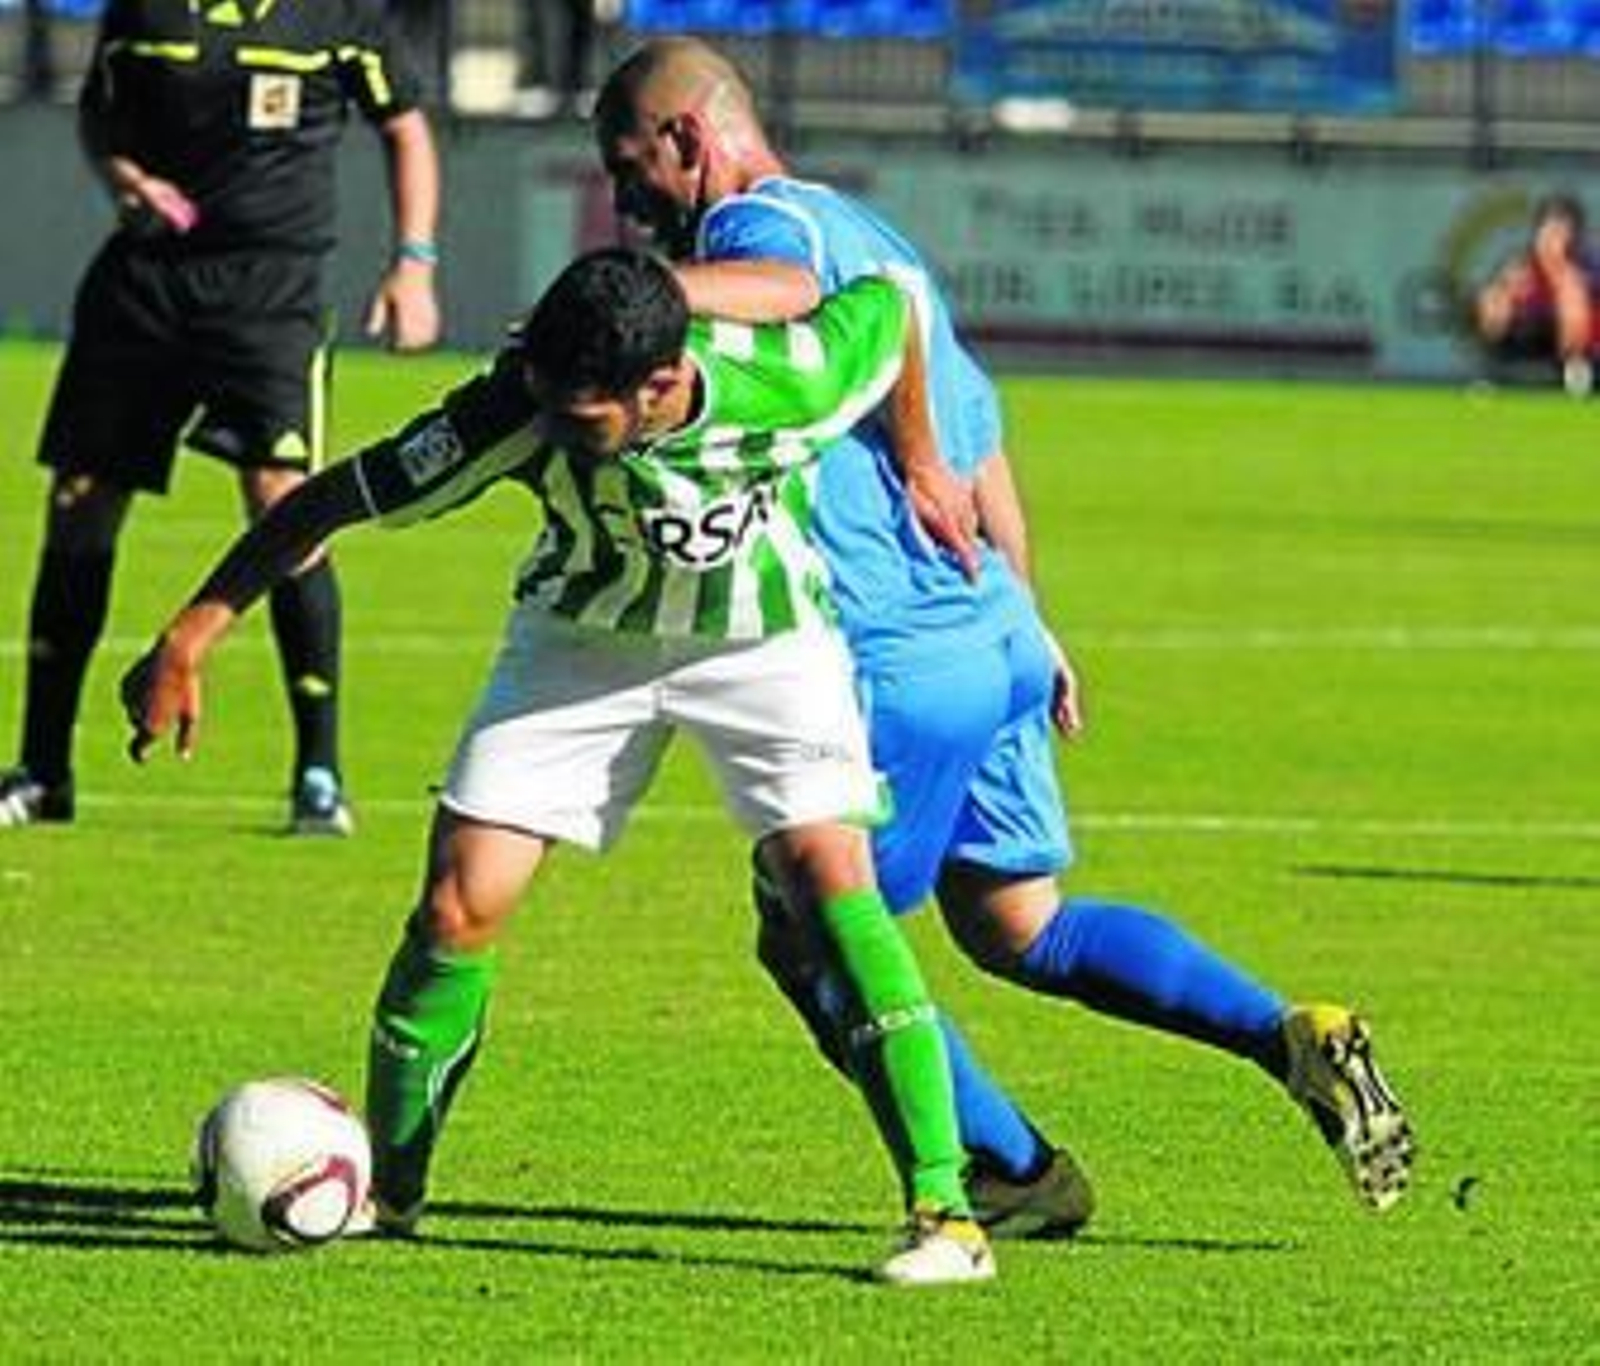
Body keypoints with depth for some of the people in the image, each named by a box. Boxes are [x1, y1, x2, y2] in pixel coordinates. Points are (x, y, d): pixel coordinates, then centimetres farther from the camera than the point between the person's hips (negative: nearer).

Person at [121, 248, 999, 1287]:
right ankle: (386, 1190, 14)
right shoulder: (516, 413, -32)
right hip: (584, 643, 1)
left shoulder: (789, 382, -34)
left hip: (767, 644, -1)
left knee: (831, 879, -22)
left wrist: (921, 462, 3)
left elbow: (893, 304, -11)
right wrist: (189, 642, -23)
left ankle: (945, 1210, -17)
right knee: (459, 907, -9)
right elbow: (333, 499, -21)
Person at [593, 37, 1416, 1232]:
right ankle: (1295, 1037, 8)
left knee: (809, 937, 5)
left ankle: (1016, 1175, 9)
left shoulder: (755, 220, -7)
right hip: (995, 635, 9)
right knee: (1021, 930, 18)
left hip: (897, 665, -9)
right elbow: (977, 431, 28)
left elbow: (785, 285, -35)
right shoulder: (866, 230, 22)